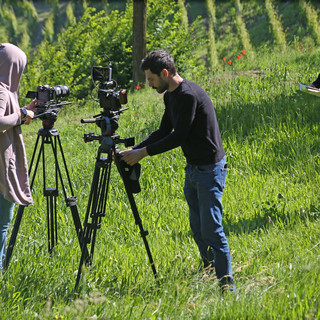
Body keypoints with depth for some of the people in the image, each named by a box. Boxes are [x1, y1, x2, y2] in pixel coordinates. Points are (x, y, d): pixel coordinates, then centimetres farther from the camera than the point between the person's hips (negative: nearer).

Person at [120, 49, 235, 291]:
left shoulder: (188, 95, -21)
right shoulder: (170, 96, 10)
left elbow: (179, 137, -20)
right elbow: (163, 133, 18)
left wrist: (144, 153, -13)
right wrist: (133, 150, 7)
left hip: (210, 169, -10)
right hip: (193, 168, 10)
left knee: (211, 229, -10)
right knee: (197, 227, 14)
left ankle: (227, 283, -6)